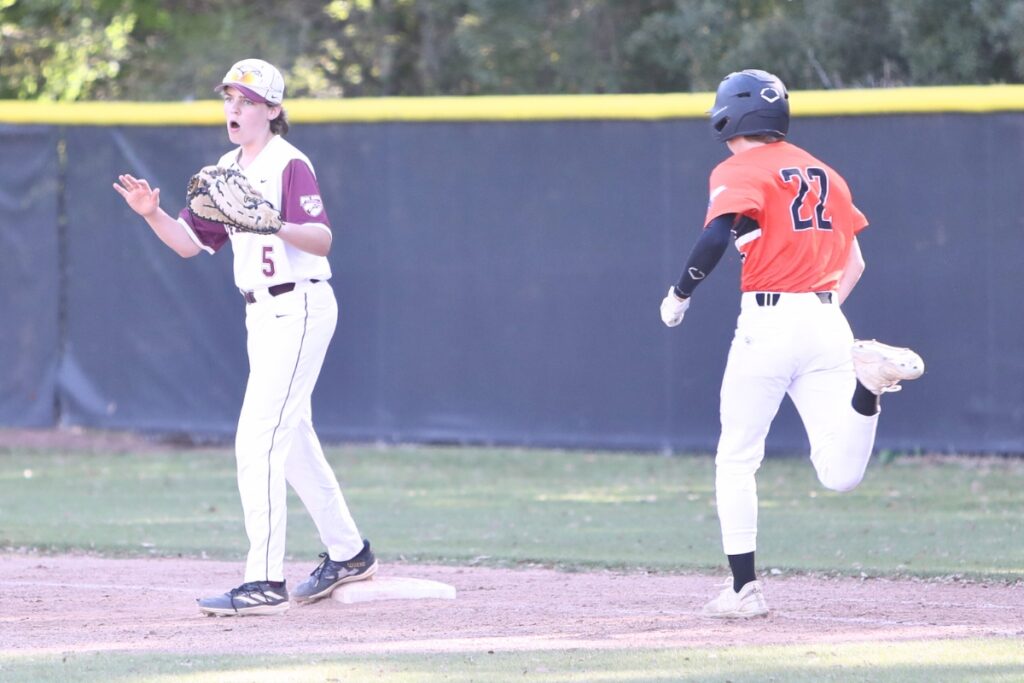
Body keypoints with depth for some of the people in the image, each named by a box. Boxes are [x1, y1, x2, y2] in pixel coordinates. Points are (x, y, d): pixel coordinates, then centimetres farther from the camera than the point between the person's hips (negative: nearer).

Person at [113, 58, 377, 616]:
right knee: (291, 439, 18)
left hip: (299, 309, -9)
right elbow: (189, 242, 12)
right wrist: (153, 214, -6)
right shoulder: (227, 170, 13)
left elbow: (322, 240, -24)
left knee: (258, 440, -15)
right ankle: (347, 553, 34)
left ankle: (265, 581, -15)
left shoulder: (289, 164, -13)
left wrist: (275, 225, -42)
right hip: (263, 314, 9)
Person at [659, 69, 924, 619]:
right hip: (827, 317, 5)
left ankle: (744, 588, 5)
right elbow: (854, 263, 21)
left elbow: (720, 233, -21)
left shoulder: (739, 172, -2)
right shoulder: (824, 174, 19)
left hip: (768, 321, -5)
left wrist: (680, 294, -10)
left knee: (736, 460, 9)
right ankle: (869, 375, -23)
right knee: (840, 474, -1)